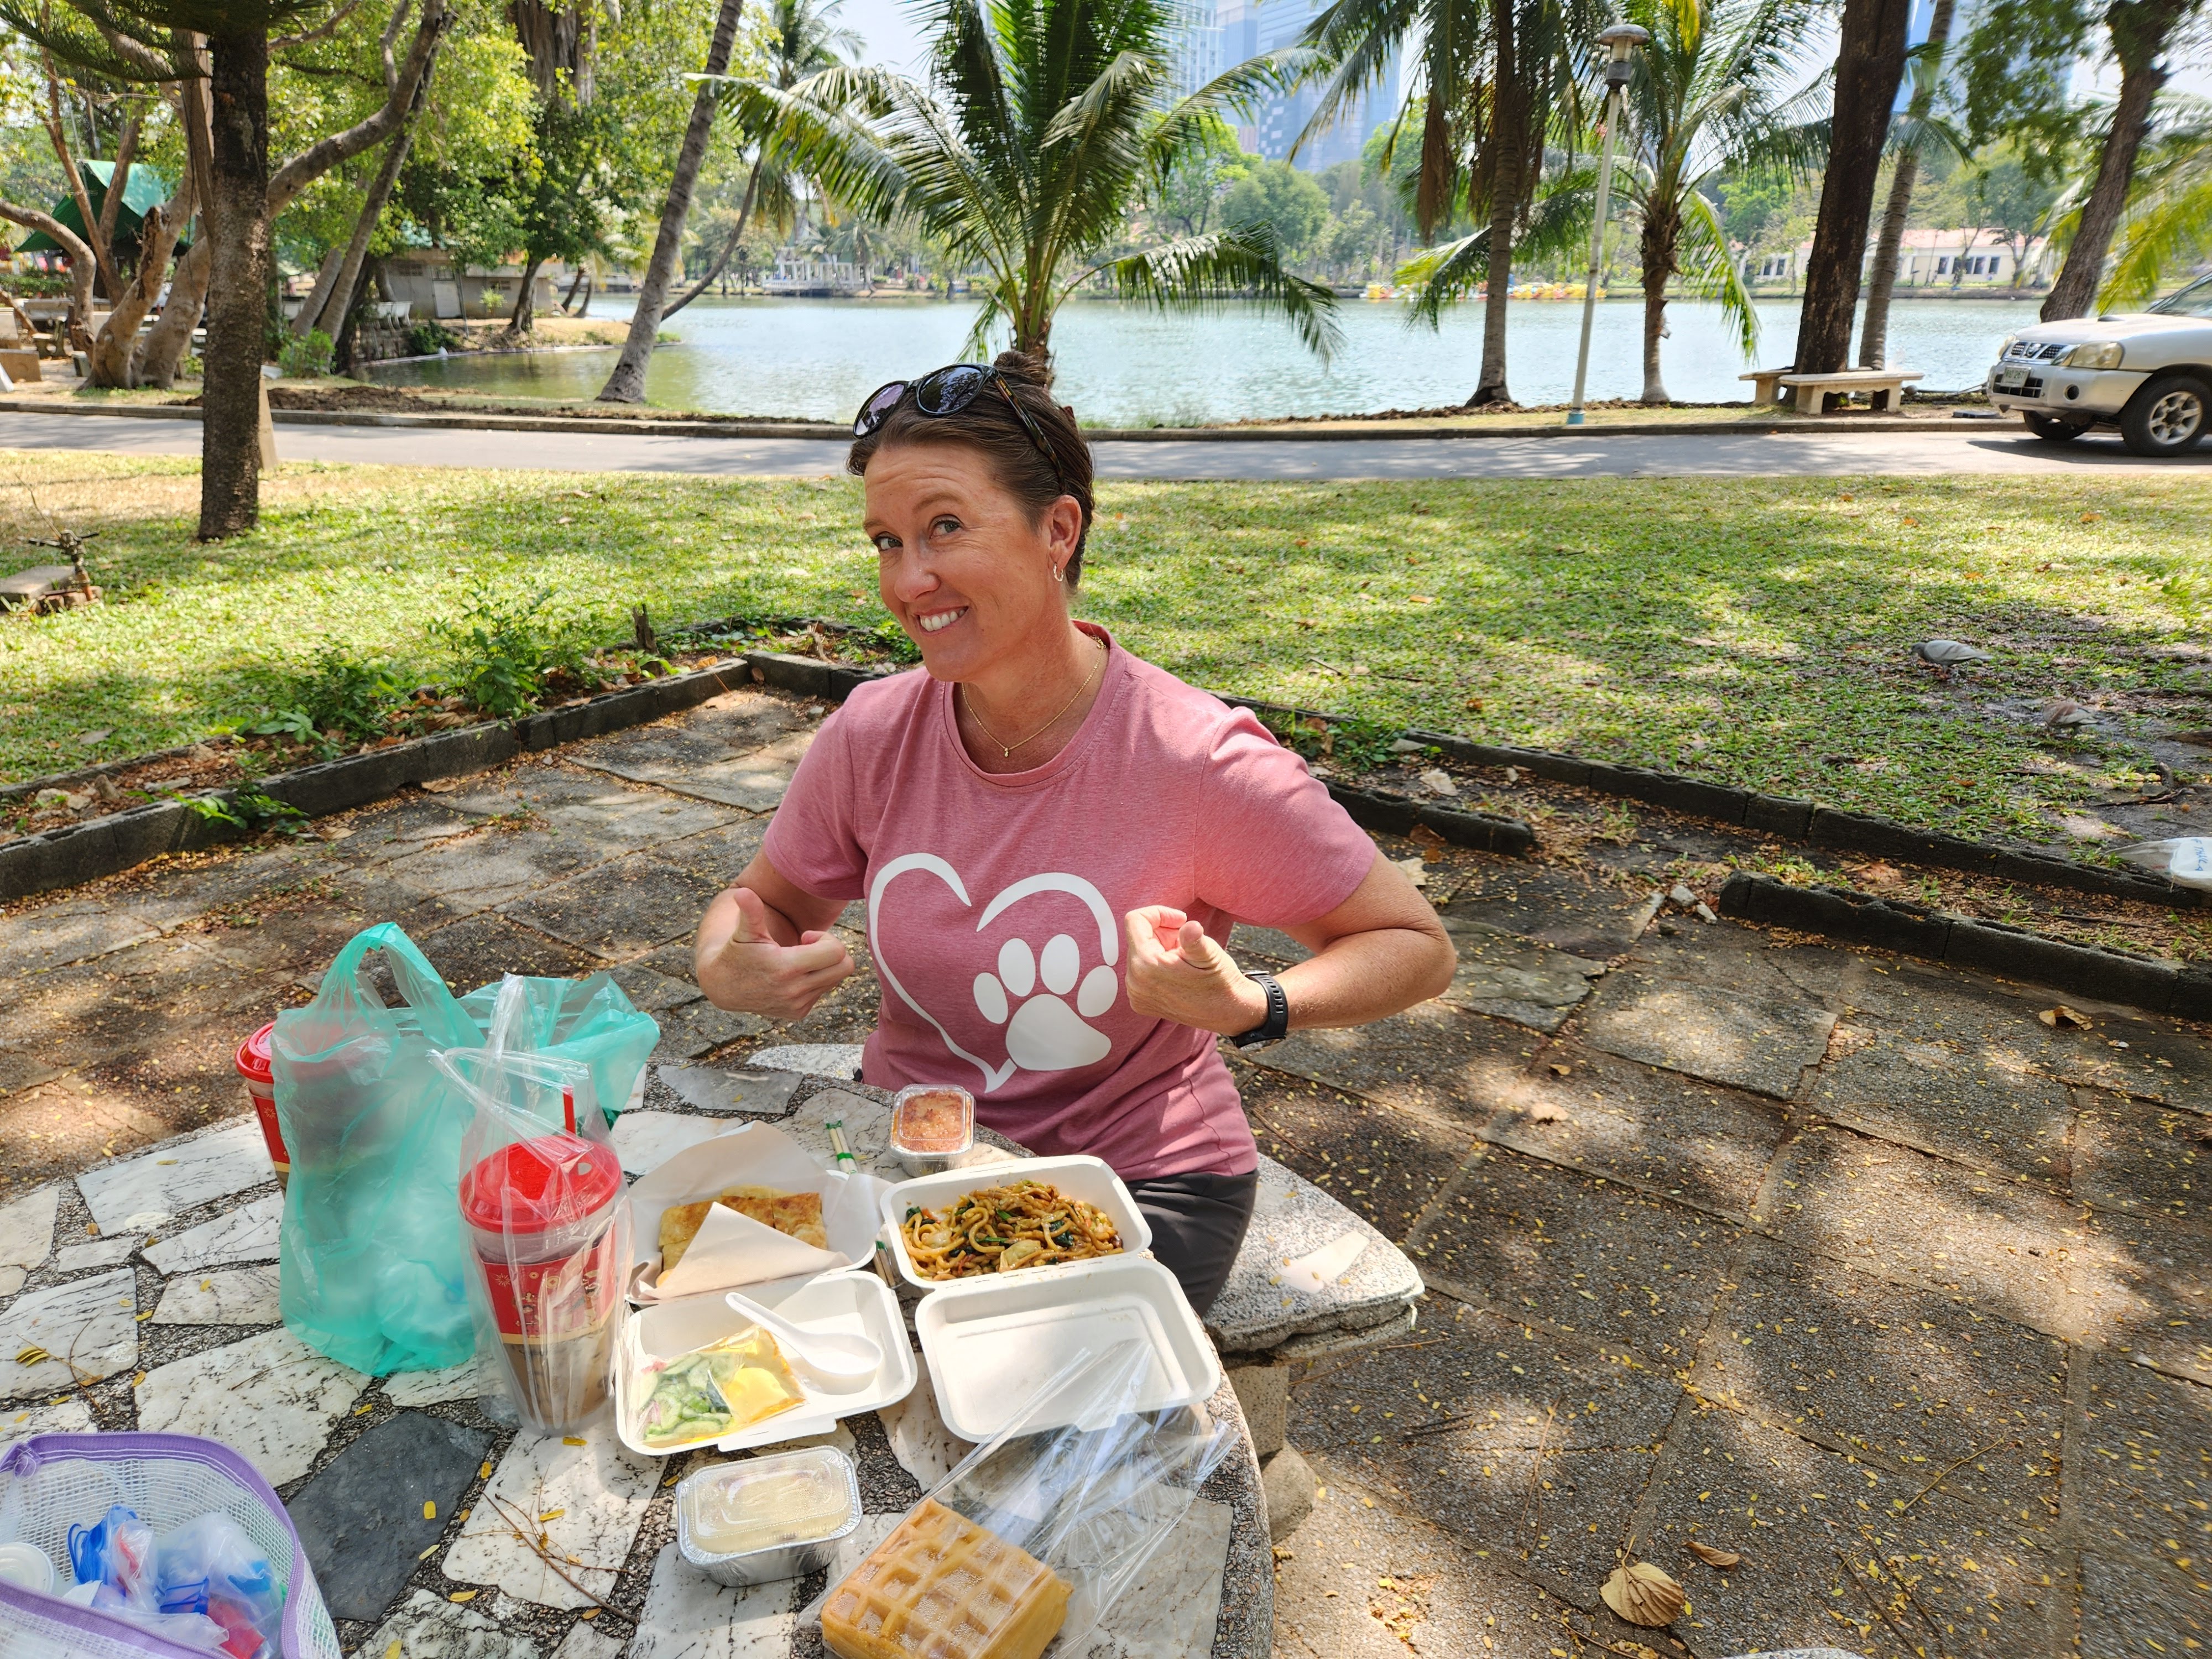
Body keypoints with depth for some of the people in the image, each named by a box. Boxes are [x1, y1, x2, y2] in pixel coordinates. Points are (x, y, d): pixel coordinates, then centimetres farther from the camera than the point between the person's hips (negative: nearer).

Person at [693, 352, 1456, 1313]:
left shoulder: (1200, 763, -21)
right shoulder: (871, 735, -8)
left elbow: (1418, 949, -11)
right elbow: (767, 902, 9)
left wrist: (1250, 1009, -29)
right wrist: (728, 973, -15)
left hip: (1133, 1174, -3)